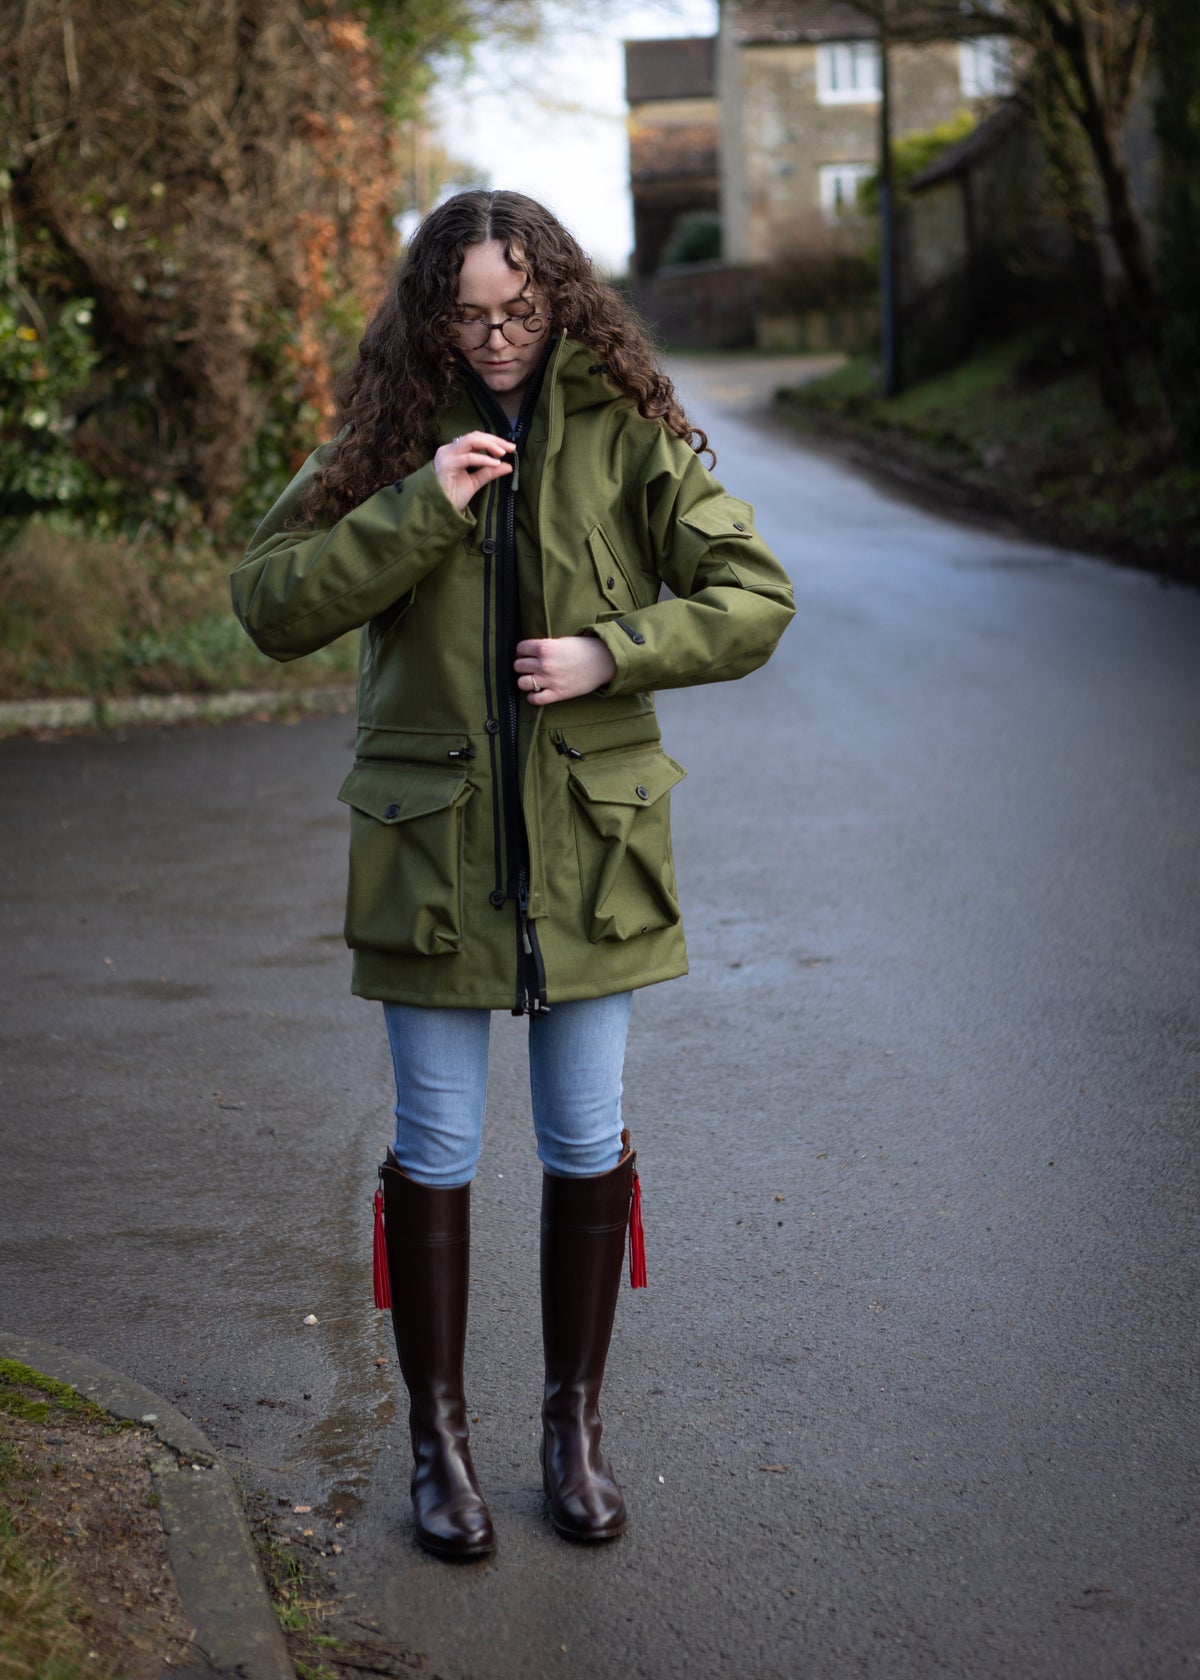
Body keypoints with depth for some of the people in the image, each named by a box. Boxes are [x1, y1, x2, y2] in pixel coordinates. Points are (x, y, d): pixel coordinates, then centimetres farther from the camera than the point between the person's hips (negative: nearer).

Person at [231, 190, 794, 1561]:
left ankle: (574, 1421, 26)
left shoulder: (626, 439, 0)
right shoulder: (390, 442, 1)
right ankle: (437, 1437, 21)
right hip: (431, 848, 0)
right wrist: (420, 508, -17)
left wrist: (611, 651, -15)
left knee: (586, 1145, 9)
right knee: (437, 1151, 6)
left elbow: (754, 599, -1)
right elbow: (269, 602, -7)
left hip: (590, 843, 1)